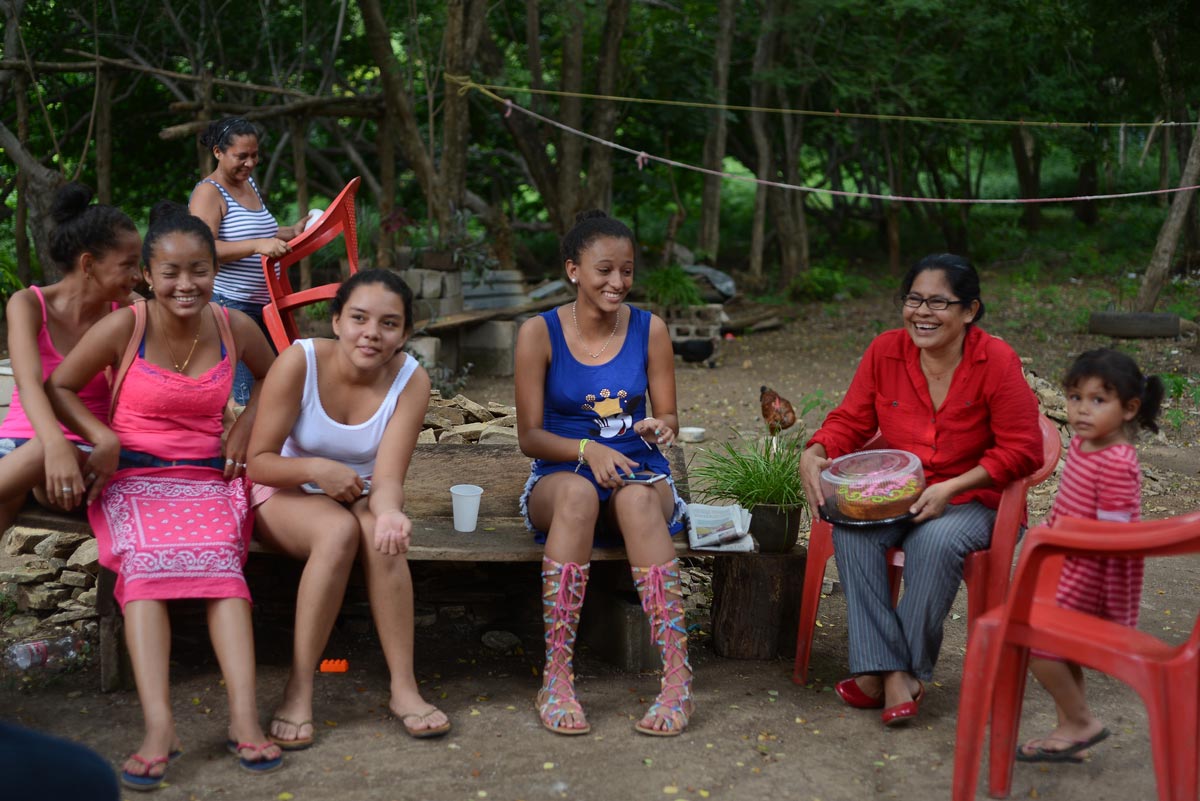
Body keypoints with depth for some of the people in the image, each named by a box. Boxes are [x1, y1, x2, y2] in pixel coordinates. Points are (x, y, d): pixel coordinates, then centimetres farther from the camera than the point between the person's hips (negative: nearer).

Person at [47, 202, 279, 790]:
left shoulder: (235, 329, 4)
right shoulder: (123, 329, -4)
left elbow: (273, 377, 25)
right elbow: (58, 388, 5)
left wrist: (244, 428, 9)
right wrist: (101, 437, -11)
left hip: (206, 478, 2)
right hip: (133, 478, -2)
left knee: (221, 563, -29)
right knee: (146, 565, -31)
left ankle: (244, 714, -40)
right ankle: (158, 725, -42)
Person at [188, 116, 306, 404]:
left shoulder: (249, 184, 16)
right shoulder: (209, 192, -11)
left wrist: (292, 232, 15)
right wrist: (257, 245, -33)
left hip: (259, 305, 9)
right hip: (227, 305, -9)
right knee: (241, 400, -12)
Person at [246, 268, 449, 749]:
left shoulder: (411, 380, -15)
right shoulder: (298, 362, -21)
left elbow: (388, 476, -23)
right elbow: (258, 462, -15)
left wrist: (389, 510, -47)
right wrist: (315, 468, -35)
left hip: (359, 497, 2)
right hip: (288, 494, -2)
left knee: (381, 535, -33)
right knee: (339, 531, -35)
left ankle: (403, 687, -26)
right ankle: (298, 690, -29)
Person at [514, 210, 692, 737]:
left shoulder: (649, 331, 4)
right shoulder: (540, 333, 0)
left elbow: (668, 421, 8)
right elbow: (529, 437, -2)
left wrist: (659, 427, -17)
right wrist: (587, 449, -20)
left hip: (640, 474, 1)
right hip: (558, 480, -1)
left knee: (639, 498, -37)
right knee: (577, 492, -38)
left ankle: (678, 678, -43)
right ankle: (556, 680, -39)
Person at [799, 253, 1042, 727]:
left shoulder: (997, 362, -11)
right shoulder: (885, 351, 0)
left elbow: (1021, 449, -12)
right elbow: (851, 420, 6)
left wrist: (951, 488, -22)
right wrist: (814, 454, -17)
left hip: (972, 498, -4)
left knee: (936, 541, -36)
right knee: (851, 531, -28)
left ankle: (910, 670, -19)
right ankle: (888, 671, -26)